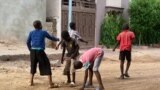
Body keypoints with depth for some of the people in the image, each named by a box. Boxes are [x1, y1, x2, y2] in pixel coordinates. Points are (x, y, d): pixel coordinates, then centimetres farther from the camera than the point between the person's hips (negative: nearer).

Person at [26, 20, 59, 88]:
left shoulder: (31, 33, 8)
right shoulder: (43, 32, 1)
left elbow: (28, 42, 9)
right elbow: (51, 37, 16)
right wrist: (57, 39, 36)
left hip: (33, 51, 4)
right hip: (40, 51, -4)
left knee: (33, 66, 19)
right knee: (46, 66, 1)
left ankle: (31, 82, 22)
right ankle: (51, 84, -2)